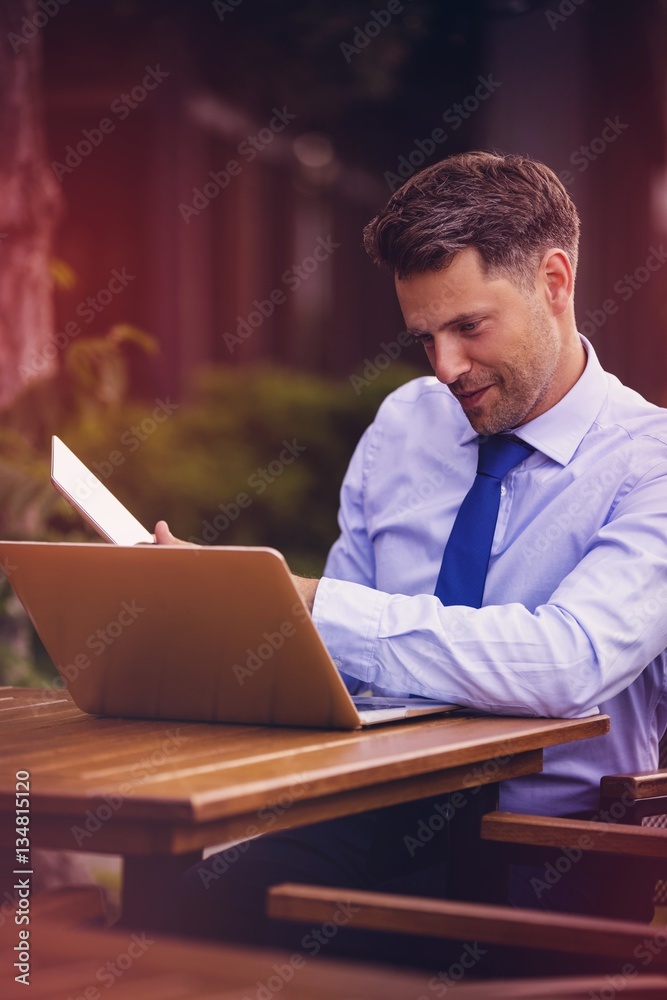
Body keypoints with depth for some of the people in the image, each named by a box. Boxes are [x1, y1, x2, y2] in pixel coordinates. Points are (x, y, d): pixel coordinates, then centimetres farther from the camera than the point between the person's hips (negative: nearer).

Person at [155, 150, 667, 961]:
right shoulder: (404, 424, 11)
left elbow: (570, 662, -26)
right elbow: (337, 662, 13)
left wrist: (312, 605, -27)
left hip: (537, 859, -4)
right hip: (368, 824, 4)